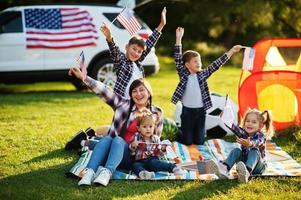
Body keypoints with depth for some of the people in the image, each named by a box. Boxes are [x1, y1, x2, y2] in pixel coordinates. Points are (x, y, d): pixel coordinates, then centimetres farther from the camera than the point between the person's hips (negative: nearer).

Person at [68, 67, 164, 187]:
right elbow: (104, 91, -3)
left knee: (118, 140, -31)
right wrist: (83, 78, -14)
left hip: (134, 157, -2)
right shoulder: (124, 105, 9)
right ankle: (89, 172, -47)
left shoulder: (157, 113, 9)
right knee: (106, 139, -30)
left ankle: (106, 173, -54)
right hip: (114, 152, 2)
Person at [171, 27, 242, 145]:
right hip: (187, 111, -3)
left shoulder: (202, 74, 3)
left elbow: (216, 64, -1)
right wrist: (178, 39, -20)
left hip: (201, 111, 3)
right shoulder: (183, 74, -5)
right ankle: (178, 134, 33)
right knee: (186, 141, 3)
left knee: (199, 142, 7)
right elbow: (178, 59, -13)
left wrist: (232, 51, -6)